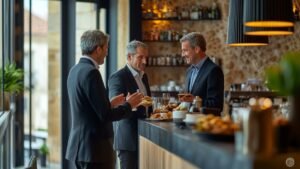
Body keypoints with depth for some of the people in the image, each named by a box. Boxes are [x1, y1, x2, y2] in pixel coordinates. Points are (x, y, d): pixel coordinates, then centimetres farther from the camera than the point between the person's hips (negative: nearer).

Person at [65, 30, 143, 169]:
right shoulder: (90, 72, -18)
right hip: (94, 147, -10)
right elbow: (105, 115, -19)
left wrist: (110, 104, 18)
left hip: (81, 145, 10)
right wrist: (128, 105, -5)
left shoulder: (75, 70, 10)